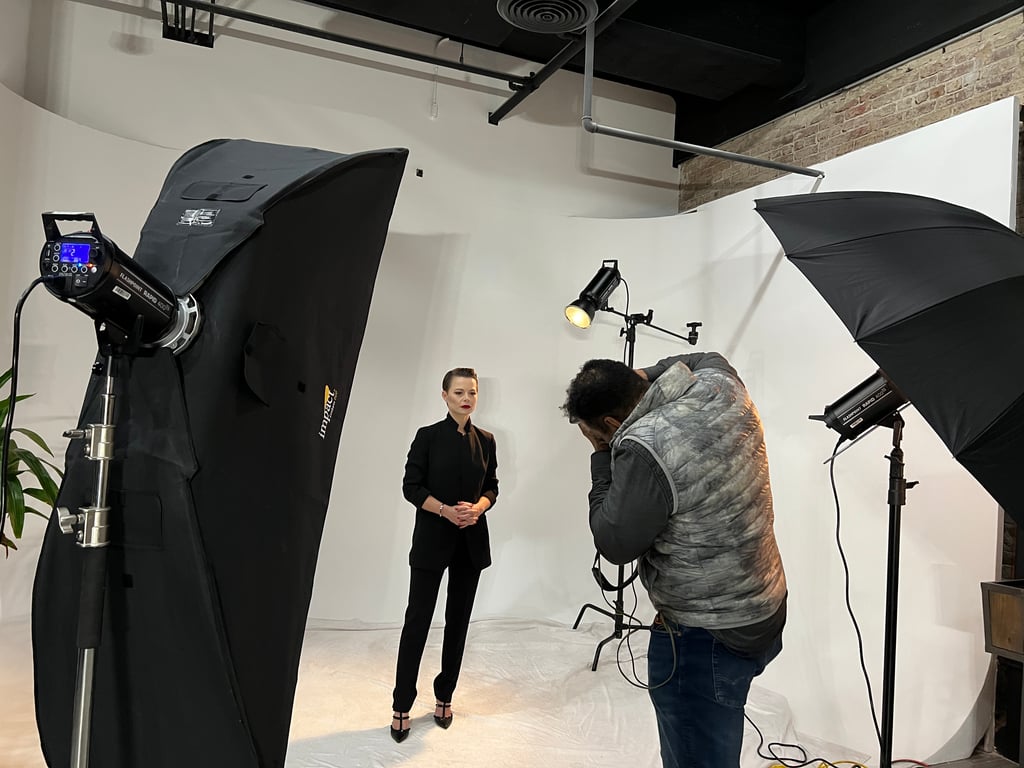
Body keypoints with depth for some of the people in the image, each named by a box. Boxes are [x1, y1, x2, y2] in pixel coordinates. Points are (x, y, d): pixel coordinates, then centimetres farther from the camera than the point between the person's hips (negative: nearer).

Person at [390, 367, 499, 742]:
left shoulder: (486, 440, 5)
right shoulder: (428, 436, -5)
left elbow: (492, 486, 8)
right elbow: (411, 487, -7)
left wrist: (477, 507, -12)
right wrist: (446, 510, -19)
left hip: (471, 540, 4)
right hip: (432, 539, -3)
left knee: (459, 619, 11)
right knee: (418, 618, -1)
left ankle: (444, 695, 27)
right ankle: (402, 706, 10)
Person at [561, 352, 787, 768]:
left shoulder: (643, 449, -28)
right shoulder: (722, 385, -4)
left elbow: (614, 545, -14)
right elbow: (706, 358, 22)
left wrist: (602, 457, -9)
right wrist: (642, 375, 12)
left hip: (707, 640, -9)